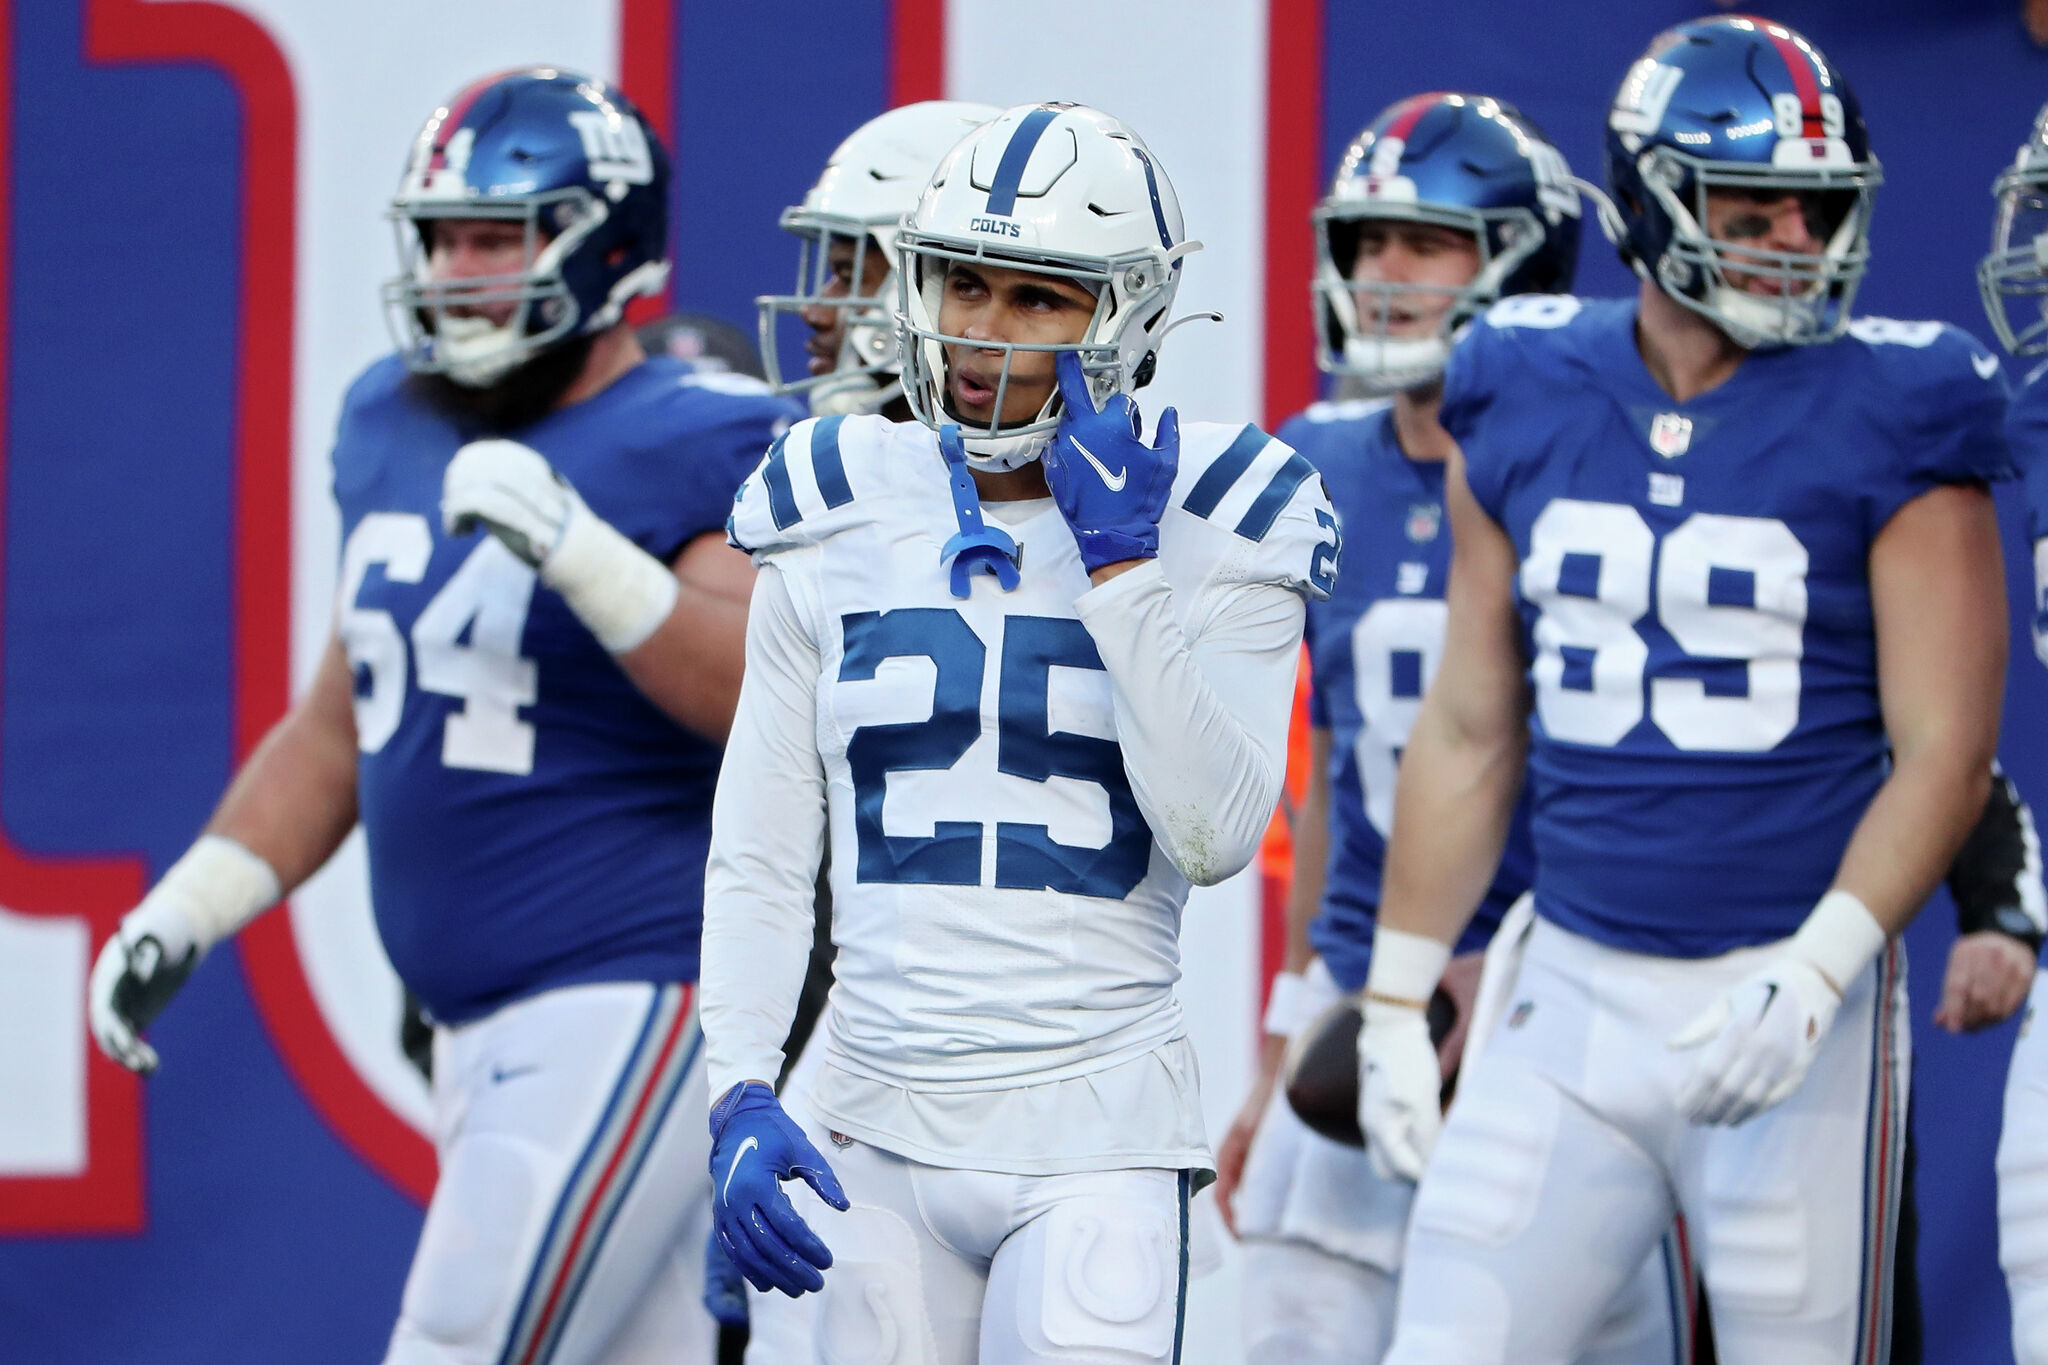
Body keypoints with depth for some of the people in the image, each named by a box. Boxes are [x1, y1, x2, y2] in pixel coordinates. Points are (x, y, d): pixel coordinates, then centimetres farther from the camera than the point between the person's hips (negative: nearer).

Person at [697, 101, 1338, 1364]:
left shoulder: (1204, 536, 0)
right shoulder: (835, 534, 7)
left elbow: (1216, 835, -13)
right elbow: (761, 858, 8)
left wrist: (1119, 565, -14)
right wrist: (742, 1096, -5)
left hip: (1101, 1135, -3)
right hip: (884, 1133, 3)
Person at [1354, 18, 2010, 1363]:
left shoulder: (1887, 423, -6)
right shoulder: (1526, 408, 6)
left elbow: (1944, 754, -9)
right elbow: (1470, 733, 14)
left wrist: (1813, 976, -22)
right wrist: (1397, 999, 14)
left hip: (1793, 994, -4)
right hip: (1575, 998, 4)